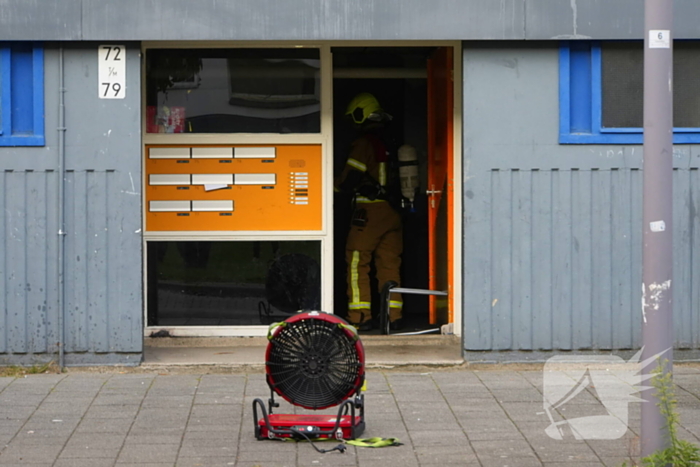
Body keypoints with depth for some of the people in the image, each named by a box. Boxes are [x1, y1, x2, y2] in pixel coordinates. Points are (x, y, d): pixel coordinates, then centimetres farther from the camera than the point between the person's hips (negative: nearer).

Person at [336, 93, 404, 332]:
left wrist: (335, 189, 8)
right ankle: (394, 316, 7)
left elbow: (350, 178, -9)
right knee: (389, 265, 10)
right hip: (392, 211, 7)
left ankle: (360, 317, -5)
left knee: (357, 263, -1)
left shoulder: (364, 142, -8)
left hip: (369, 210, -7)